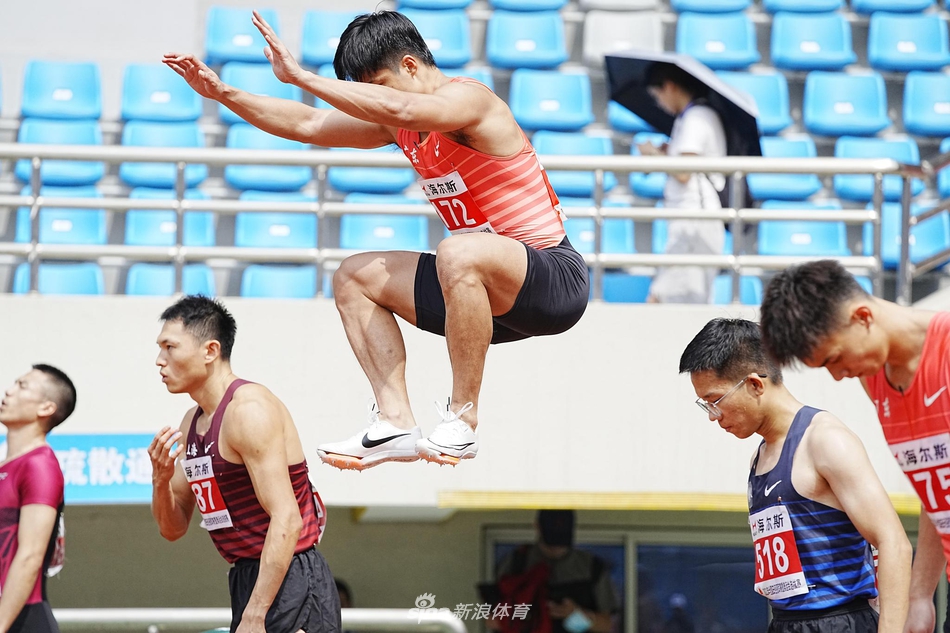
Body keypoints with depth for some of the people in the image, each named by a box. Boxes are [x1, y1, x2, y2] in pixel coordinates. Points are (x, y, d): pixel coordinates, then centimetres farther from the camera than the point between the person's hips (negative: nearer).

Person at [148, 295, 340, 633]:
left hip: (290, 583, -10)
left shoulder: (250, 409, -15)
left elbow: (286, 520, -22)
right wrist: (160, 480, -4)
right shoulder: (192, 422, 14)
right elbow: (173, 529, 18)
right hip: (247, 580, 10)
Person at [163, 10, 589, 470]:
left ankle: (462, 420, -28)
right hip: (490, 293, 10)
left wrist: (300, 76, -33)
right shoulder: (396, 124, 10)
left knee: (457, 254, -39)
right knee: (354, 279, 10)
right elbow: (309, 126, 16)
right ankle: (396, 423, -4)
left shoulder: (468, 98, -16)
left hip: (556, 280, -10)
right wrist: (223, 94, 8)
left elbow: (399, 109, -37)